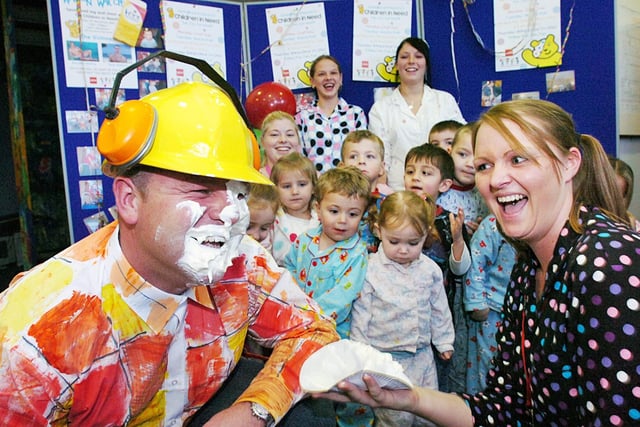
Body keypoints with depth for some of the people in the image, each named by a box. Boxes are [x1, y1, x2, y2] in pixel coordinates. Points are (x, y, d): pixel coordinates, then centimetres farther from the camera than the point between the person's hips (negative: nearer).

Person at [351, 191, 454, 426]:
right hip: (384, 358, -4)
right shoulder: (371, 270, -14)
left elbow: (439, 309, 10)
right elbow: (361, 314, -9)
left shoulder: (430, 269, -2)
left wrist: (444, 341, 16)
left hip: (423, 355, 4)